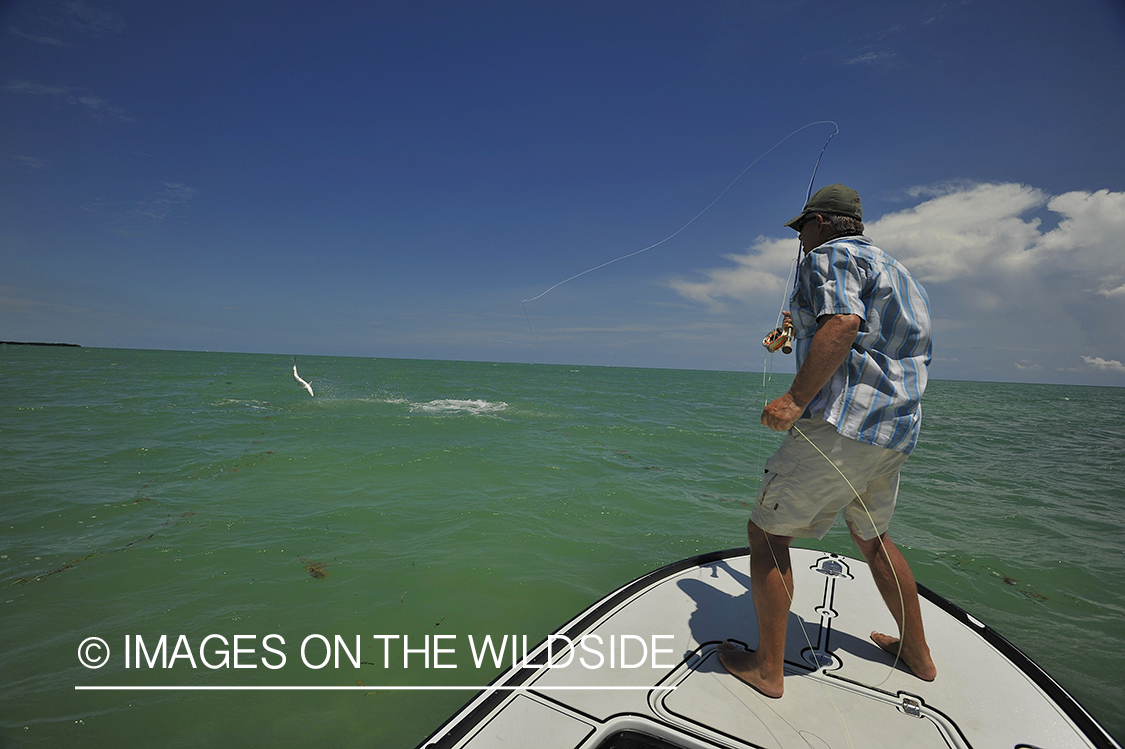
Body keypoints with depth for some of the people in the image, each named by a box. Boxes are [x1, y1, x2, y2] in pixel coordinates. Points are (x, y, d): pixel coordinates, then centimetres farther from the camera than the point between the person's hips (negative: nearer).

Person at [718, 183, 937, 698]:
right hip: (897, 430, 10)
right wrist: (805, 330, 36)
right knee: (872, 537, 27)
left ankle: (768, 668, 10)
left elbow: (844, 323, -23)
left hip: (843, 423, -10)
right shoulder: (897, 272, 25)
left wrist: (796, 398, -26)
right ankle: (917, 654, 40)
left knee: (767, 532, 0)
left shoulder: (829, 256, -4)